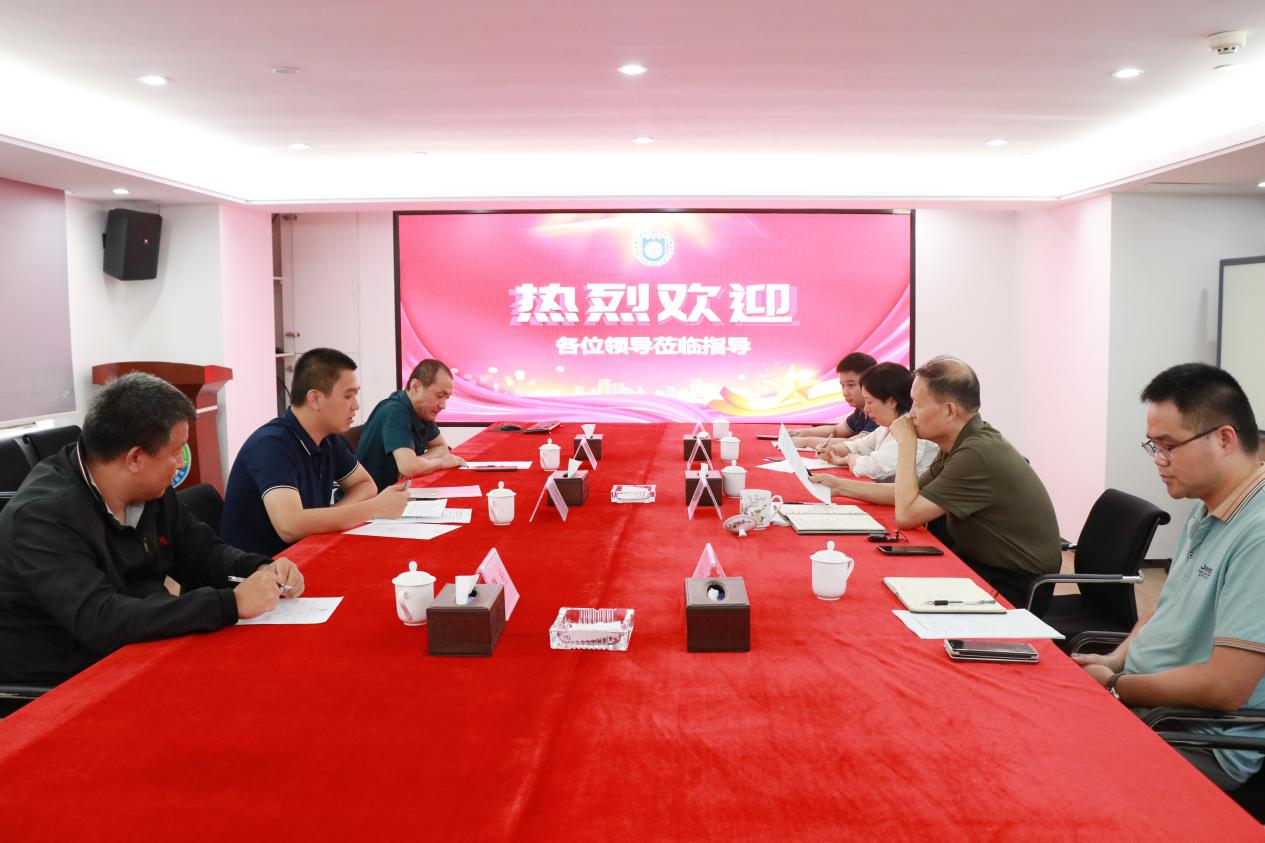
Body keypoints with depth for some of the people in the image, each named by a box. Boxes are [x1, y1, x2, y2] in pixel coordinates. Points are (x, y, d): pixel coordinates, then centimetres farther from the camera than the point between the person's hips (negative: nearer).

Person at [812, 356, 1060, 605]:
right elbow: (913, 494, 13)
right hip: (984, 565, 8)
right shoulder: (964, 443, 4)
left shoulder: (978, 454, -27)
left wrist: (906, 444, -16)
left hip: (1012, 585, -8)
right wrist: (840, 486, 10)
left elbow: (906, 514, -23)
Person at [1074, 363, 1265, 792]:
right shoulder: (1205, 511, 7)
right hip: (1137, 700, 9)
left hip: (1201, 749, -9)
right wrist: (1116, 660, 2)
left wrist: (1114, 685, -14)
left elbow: (1223, 687, -27)